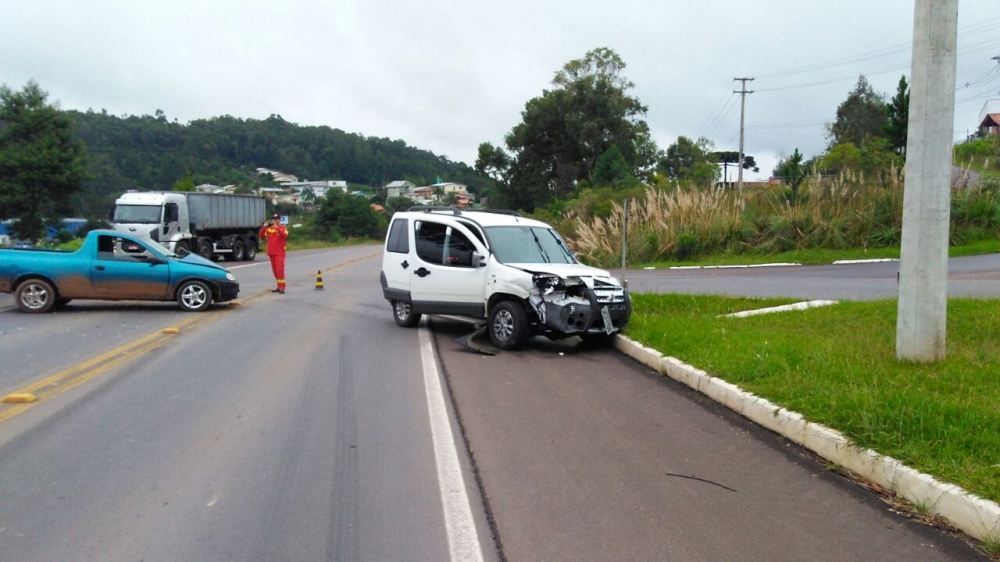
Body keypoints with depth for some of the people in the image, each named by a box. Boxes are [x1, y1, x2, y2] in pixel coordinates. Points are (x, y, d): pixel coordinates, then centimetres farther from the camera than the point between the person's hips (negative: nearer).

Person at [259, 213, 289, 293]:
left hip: (279, 253, -5)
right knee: (275, 270, 10)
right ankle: (279, 287, 18)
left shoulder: (282, 228, -2)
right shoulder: (269, 228, 10)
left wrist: (277, 227, -29)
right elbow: (261, 236, 5)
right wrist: (264, 227, -9)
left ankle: (281, 287, -15)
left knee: (280, 270, -14)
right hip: (271, 253, 5)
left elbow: (285, 235, -22)